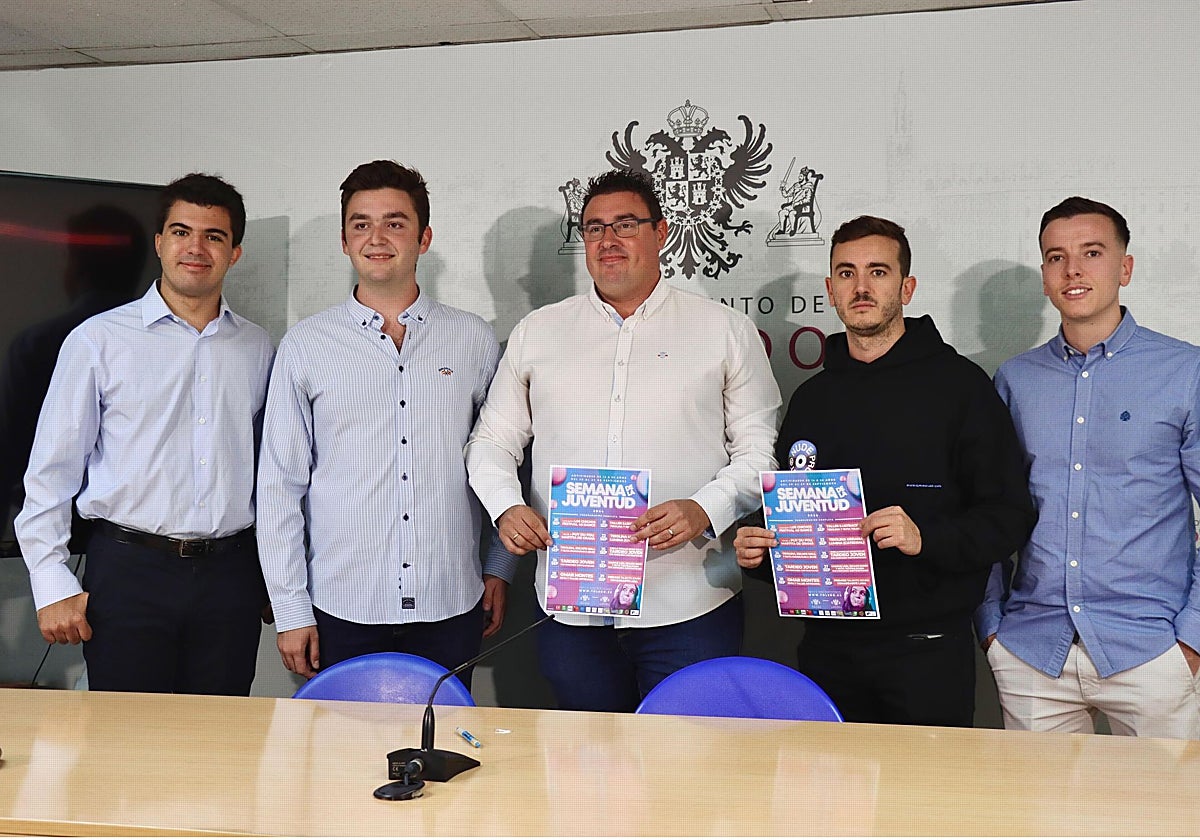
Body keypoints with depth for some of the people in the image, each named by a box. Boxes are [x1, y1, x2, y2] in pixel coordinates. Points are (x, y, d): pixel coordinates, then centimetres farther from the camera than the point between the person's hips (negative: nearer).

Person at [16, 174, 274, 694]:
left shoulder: (256, 349, 10)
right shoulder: (98, 339, 0)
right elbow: (51, 470, 1)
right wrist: (53, 586, -5)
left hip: (229, 574, 3)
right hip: (128, 572, -2)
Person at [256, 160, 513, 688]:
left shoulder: (474, 341, 6)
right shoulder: (305, 346, 2)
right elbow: (279, 486, 3)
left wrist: (500, 569, 8)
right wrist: (291, 611, -1)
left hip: (450, 610, 1)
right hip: (342, 613, -1)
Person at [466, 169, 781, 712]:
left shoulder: (725, 331, 5)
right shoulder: (537, 332, 13)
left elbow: (759, 451, 3)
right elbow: (493, 440, 15)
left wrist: (705, 510, -14)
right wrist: (506, 507, -4)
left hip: (691, 607, -2)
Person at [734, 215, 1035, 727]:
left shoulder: (958, 385, -2)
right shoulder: (811, 398, 14)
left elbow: (1009, 517, -7)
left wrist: (927, 538, -23)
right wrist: (758, 552, 2)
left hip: (927, 652, -4)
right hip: (827, 650, 4)